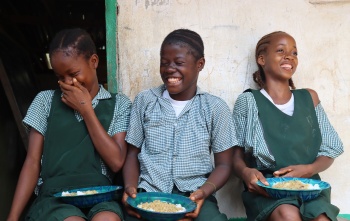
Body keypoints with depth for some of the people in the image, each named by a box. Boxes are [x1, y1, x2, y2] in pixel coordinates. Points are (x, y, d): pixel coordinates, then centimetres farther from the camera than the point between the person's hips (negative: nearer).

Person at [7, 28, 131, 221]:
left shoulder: (119, 104, 9)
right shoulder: (45, 100, 10)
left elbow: (116, 162, -2)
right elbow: (32, 162, 7)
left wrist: (86, 109, -3)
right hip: (55, 196, 0)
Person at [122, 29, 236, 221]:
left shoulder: (216, 107, 4)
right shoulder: (144, 100, 9)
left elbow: (223, 164, 6)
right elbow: (132, 155, 13)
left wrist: (203, 192, -13)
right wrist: (130, 187, -7)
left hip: (194, 197, 0)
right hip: (149, 194, 1)